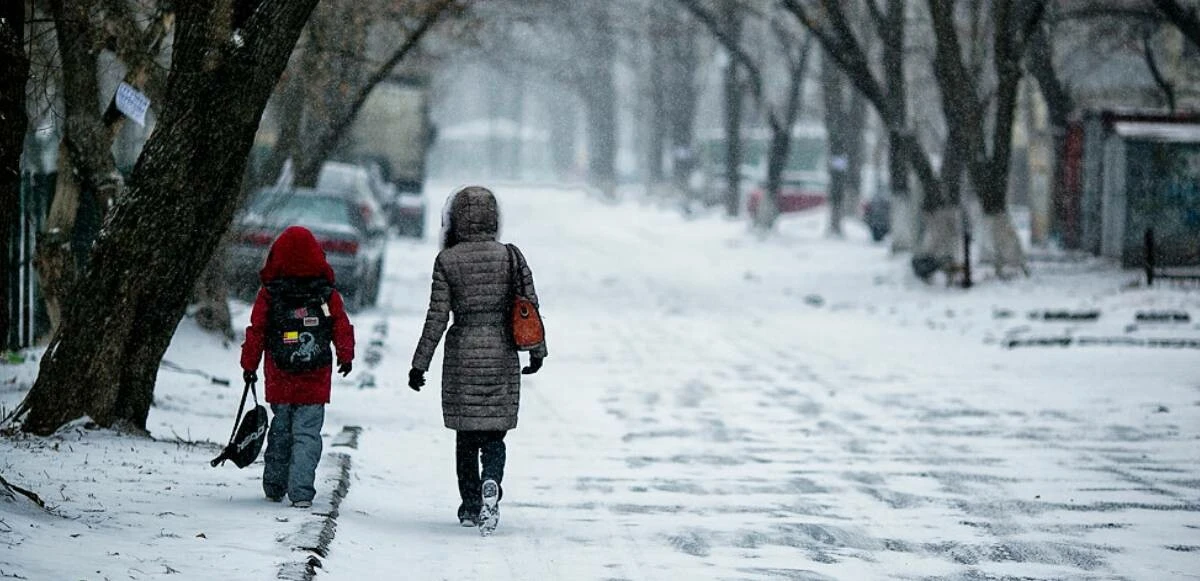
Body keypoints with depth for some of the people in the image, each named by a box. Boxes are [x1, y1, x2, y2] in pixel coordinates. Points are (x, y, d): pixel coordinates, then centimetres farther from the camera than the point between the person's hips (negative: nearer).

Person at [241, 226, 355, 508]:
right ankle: (301, 492, -11)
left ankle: (274, 487, 25)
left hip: (279, 382, 1)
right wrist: (346, 357, 21)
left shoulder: (268, 294, -4)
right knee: (307, 434, -1)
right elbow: (342, 329, 3)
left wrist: (249, 365, 12)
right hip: (315, 382, -1)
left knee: (280, 431, 17)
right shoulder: (328, 295, -4)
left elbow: (256, 332, 0)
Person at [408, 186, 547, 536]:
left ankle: (470, 507, 16)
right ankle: (491, 483, -22)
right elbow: (531, 307, 2)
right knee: (494, 434, 6)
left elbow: (437, 317, -7)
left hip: (462, 355, -1)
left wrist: (420, 364, 0)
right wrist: (537, 351, 16)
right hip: (502, 356, 1)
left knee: (466, 437, 12)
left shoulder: (447, 261, -6)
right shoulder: (511, 257, -2)